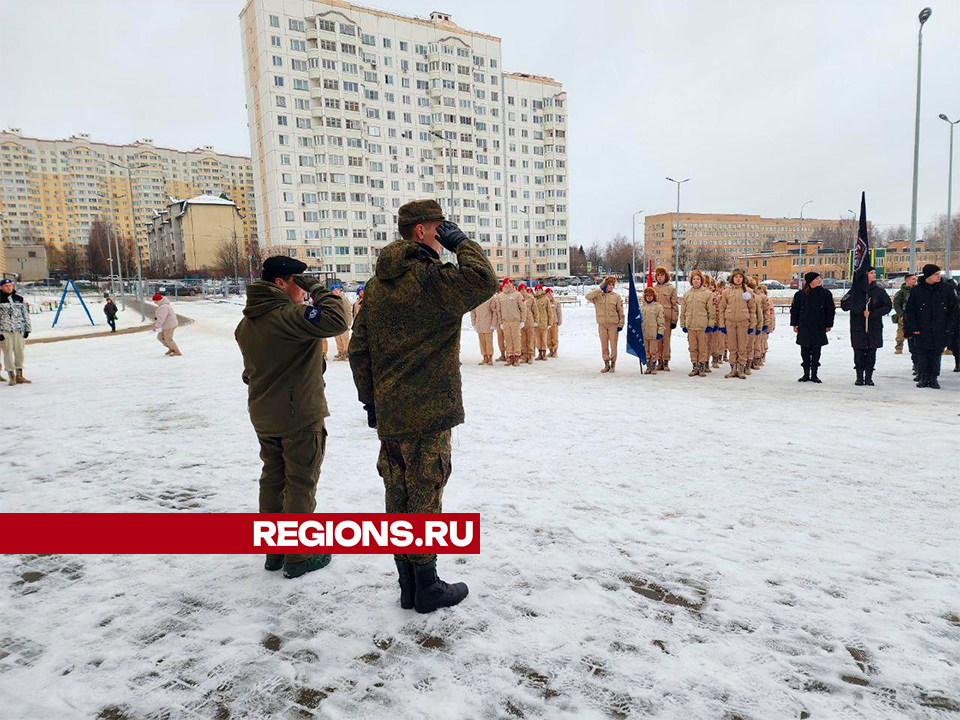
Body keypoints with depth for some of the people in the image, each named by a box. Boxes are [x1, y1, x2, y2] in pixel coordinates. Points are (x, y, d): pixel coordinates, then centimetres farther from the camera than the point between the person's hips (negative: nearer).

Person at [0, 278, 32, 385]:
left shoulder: (19, 298, 10)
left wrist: (27, 329, 10)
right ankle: (12, 377, 6)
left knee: (19, 352, 5)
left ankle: (19, 376, 13)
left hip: (19, 330, 3)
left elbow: (25, 313, 14)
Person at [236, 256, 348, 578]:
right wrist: (317, 288, -20)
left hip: (263, 416, 9)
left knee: (273, 479, 16)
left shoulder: (247, 322, 9)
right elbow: (336, 321, -33)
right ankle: (298, 557, 13)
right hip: (300, 416, -8)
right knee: (301, 484, 3)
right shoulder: (288, 315, -21)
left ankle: (274, 550, 27)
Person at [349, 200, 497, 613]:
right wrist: (461, 242, -7)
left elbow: (358, 350, 11)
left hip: (389, 413, 8)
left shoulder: (376, 285, 11)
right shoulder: (430, 279, -14)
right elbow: (484, 281, -23)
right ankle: (427, 589, 17)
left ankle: (408, 586, 27)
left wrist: (370, 399, 17)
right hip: (427, 412, -7)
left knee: (398, 497, 13)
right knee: (425, 498, 3)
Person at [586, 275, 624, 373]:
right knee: (604, 345, 7)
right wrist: (600, 289, -11)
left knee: (613, 345, 1)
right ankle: (606, 364, 17)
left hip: (613, 324, -1)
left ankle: (613, 364, 12)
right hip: (602, 324, 1)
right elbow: (588, 296, -15)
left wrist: (621, 324, -2)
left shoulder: (616, 297, 4)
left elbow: (621, 312, 5)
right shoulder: (597, 295, 5)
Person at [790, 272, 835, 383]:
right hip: (804, 328, 0)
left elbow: (831, 310, 7)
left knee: (816, 352, 4)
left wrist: (828, 325, 4)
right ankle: (806, 374, 13)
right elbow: (794, 310, 8)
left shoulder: (825, 293, 2)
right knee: (805, 352, 4)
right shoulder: (800, 294, 0)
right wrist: (794, 324, 5)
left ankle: (814, 374, 13)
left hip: (819, 328, 0)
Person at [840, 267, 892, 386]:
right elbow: (844, 304, -2)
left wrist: (872, 313, -11)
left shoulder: (880, 291, 6)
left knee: (871, 354, 3)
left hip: (874, 328, 1)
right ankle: (859, 377, 10)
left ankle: (869, 377, 12)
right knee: (859, 353, 0)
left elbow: (888, 306, 1)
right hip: (858, 327, -1)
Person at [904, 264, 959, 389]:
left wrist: (949, 327, -2)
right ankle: (924, 378, 14)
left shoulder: (946, 289, 3)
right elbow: (909, 311, 3)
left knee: (936, 355, 6)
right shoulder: (917, 290, 0)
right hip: (922, 331, -1)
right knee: (922, 355, 3)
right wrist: (913, 328, -4)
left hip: (940, 331, 1)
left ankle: (933, 378, 15)